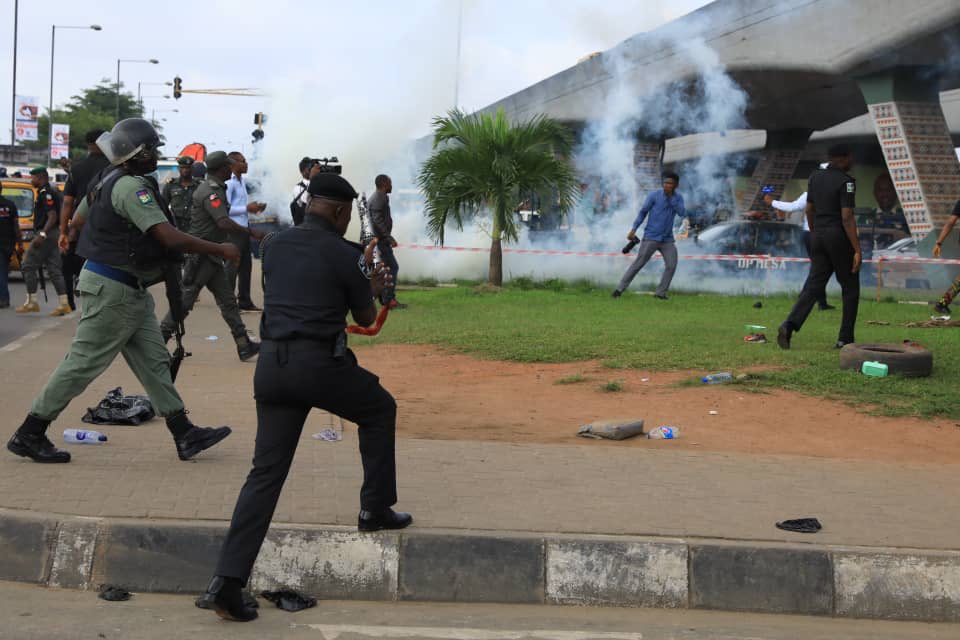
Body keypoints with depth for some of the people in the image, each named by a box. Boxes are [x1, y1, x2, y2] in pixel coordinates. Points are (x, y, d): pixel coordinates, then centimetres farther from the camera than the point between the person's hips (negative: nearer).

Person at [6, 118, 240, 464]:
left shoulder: (108, 179, 10)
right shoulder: (131, 186, -20)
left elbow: (77, 219, 21)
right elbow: (170, 238, -27)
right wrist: (219, 250, -19)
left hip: (130, 291, 10)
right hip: (112, 289, -10)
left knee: (154, 360, 9)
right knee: (83, 363, -2)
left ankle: (185, 435, 13)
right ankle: (28, 435, 8)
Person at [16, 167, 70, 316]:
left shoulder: (46, 193, -13)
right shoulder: (52, 191, 18)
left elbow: (52, 215, -22)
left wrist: (42, 234, -28)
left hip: (46, 234, -10)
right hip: (53, 234, 10)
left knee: (29, 266, -3)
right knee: (54, 270, 7)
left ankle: (31, 302, -2)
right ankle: (64, 304, 4)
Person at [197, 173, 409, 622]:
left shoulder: (273, 245, 13)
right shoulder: (344, 254, -2)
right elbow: (365, 319, 10)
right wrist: (369, 289, 32)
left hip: (271, 364, 5)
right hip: (320, 364, -5)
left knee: (266, 472, 5)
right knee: (379, 410, 26)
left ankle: (226, 581, -4)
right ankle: (375, 509, 29)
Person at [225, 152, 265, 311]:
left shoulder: (242, 181, 14)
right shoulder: (229, 183, -15)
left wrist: (254, 207, 6)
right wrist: (247, 208, -20)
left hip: (244, 228, 9)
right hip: (234, 229, -9)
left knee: (246, 265, 14)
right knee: (233, 266, -3)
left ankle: (244, 301, 22)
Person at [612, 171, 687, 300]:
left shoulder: (678, 198, 5)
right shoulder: (654, 196, -7)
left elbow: (682, 214, -12)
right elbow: (642, 212, -2)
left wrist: (671, 197, -18)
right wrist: (633, 230, -10)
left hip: (667, 239, 3)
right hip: (651, 237, -3)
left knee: (672, 265, -10)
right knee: (638, 263, -9)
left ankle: (660, 292, 1)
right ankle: (620, 288, -3)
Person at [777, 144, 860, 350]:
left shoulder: (815, 177, 9)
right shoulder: (846, 182, -12)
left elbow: (809, 210, 15)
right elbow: (847, 218, -18)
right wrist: (857, 250, -18)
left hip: (819, 237, 6)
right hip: (841, 238, -6)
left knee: (814, 286, 2)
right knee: (850, 288, 9)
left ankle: (789, 325, -20)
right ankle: (845, 339, 7)